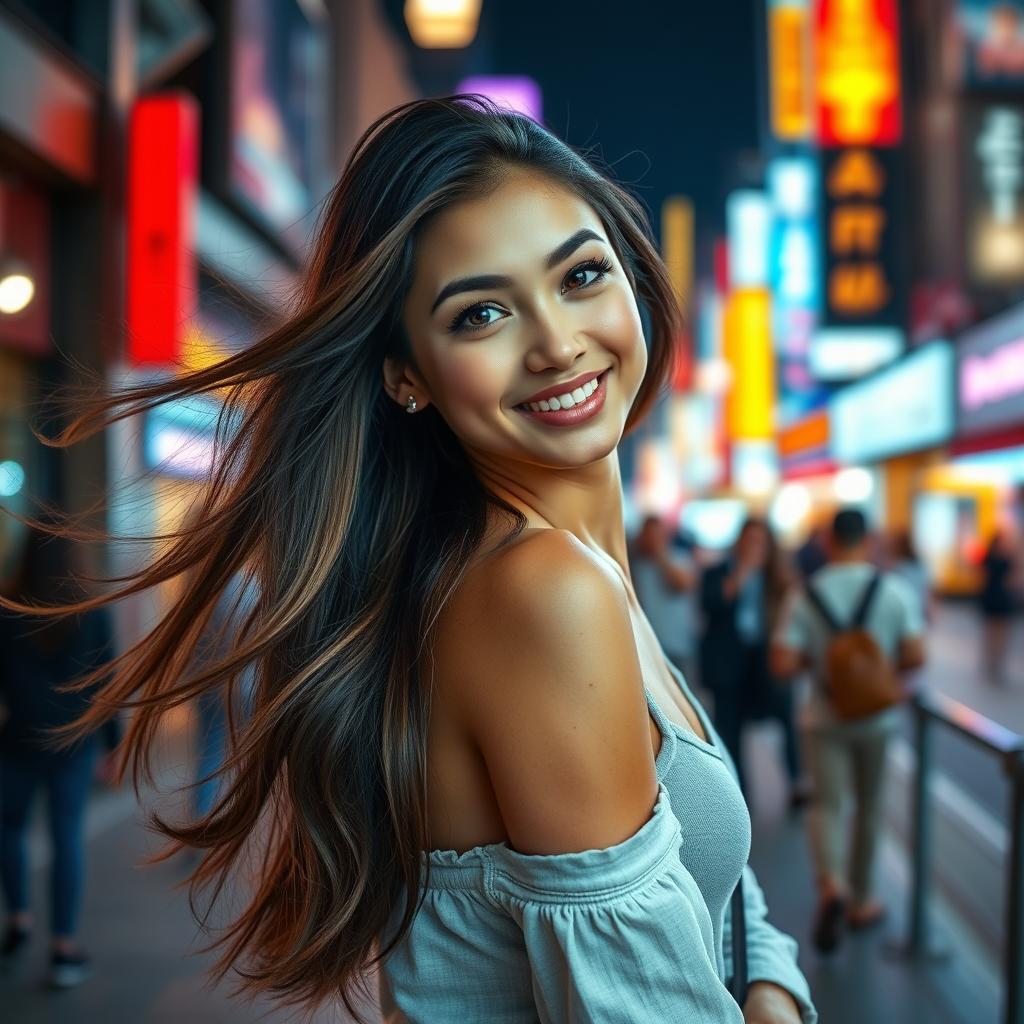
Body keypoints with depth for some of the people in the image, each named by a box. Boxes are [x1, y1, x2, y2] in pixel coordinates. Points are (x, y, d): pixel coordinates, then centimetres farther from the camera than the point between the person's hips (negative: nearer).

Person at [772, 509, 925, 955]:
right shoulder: (895, 590, -9)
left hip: (824, 717, 0)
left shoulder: (806, 595, -8)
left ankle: (831, 882, -24)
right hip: (877, 717, 1)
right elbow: (915, 655, -12)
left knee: (827, 804, 3)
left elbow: (783, 663, -12)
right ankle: (860, 899, 28)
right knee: (868, 807, 16)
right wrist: (885, 670, 8)